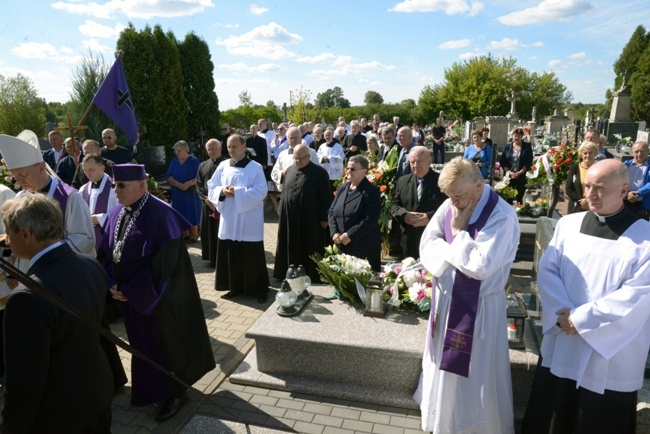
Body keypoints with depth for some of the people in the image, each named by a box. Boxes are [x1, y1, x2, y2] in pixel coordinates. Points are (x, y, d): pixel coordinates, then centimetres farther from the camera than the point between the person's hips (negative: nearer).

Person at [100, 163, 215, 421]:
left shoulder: (160, 215, -22)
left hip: (157, 299, -7)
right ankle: (151, 389, 43)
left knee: (166, 344, 10)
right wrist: (112, 284, -8)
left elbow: (163, 263, -25)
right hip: (130, 297, 7)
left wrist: (130, 291, -21)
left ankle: (175, 394, 30)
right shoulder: (116, 214, 2)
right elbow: (106, 252, 7)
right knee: (142, 344, 22)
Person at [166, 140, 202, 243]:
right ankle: (184, 235, 22)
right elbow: (168, 176, 2)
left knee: (192, 215, 1)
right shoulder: (174, 161, 7)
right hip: (177, 194, 4)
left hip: (191, 193, -4)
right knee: (180, 215, 8)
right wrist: (178, 184, -15)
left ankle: (194, 236, 14)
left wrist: (189, 183, -26)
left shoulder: (194, 161, -6)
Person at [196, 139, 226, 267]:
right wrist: (206, 198, -5)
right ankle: (212, 259, 21)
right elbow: (198, 185, 11)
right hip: (207, 204, 5)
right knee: (209, 232, 9)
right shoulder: (203, 165, 13)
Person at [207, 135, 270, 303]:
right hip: (229, 220, 4)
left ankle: (259, 289, 15)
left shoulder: (255, 167, -5)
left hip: (249, 222, -4)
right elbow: (211, 187, 10)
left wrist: (237, 192, -19)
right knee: (231, 255, 9)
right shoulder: (223, 166, 7)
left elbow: (261, 191, -14)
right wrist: (222, 191, -12)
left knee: (252, 256, 2)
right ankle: (235, 287, 24)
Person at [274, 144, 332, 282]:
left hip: (310, 218, -5)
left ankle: (311, 275, 18)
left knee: (310, 249, 5)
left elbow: (326, 197, -10)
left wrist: (324, 217, -12)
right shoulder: (290, 170, 9)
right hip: (289, 218, 6)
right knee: (291, 247, 13)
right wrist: (282, 212, 13)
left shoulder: (319, 172, -9)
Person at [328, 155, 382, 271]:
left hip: (365, 247, -6)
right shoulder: (342, 187, 11)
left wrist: (349, 235, -20)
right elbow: (331, 211, 10)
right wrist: (334, 232, -5)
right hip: (342, 245, 6)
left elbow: (370, 220, -19)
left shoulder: (371, 191, -10)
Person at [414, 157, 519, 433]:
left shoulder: (502, 217, -20)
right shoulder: (449, 207, -2)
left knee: (476, 377, 9)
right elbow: (427, 247, -2)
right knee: (444, 369, 21)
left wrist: (458, 232, -19)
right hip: (446, 299, 6)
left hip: (479, 308, -6)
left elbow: (480, 266, -27)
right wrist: (458, 254, -17)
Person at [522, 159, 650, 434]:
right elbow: (547, 271, -1)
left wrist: (581, 318, -16)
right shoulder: (568, 224, 3)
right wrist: (564, 314, -15)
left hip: (611, 357, -3)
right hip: (561, 346, 3)